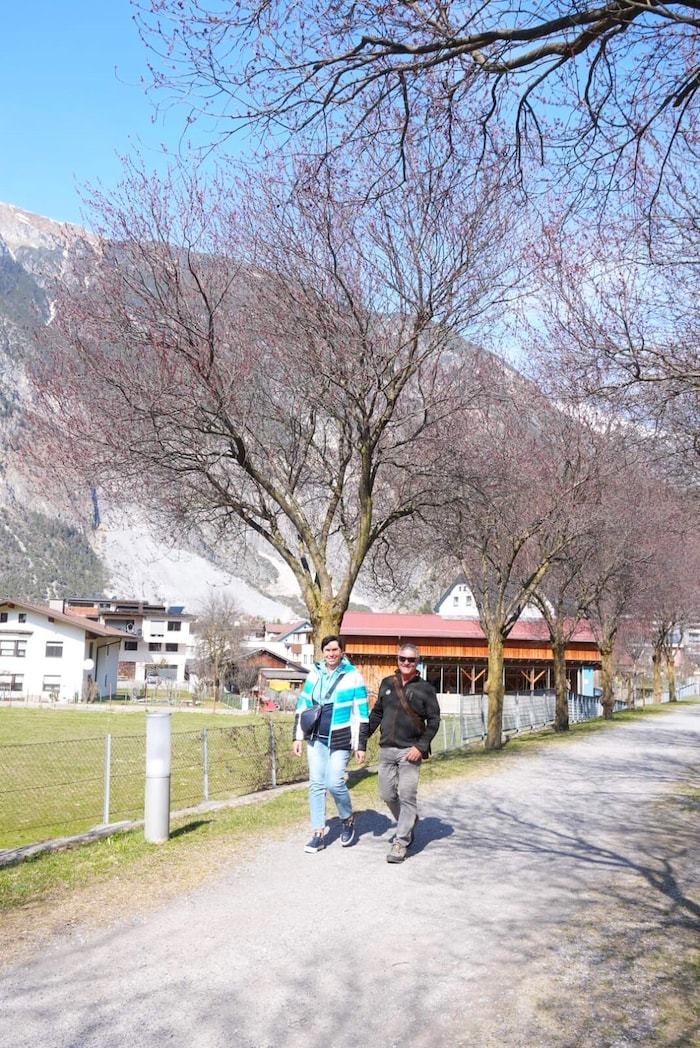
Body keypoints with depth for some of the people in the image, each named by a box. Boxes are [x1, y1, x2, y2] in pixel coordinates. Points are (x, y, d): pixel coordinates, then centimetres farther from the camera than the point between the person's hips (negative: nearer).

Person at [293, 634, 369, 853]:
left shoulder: (353, 677, -7)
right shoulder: (315, 674, 5)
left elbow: (362, 714, -5)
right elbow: (302, 706, 11)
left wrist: (361, 745, -8)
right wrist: (298, 736, 7)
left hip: (340, 740, -4)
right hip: (316, 738, 4)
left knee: (334, 782, -11)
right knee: (316, 784, 4)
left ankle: (348, 819, 17)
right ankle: (318, 834, 12)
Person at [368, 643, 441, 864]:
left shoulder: (425, 689, -1)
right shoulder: (387, 684, 10)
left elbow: (434, 721, -2)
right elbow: (377, 713, 18)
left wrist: (421, 746, -13)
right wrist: (363, 737, 12)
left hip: (409, 751, -4)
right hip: (386, 749, 4)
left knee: (407, 796, -6)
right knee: (387, 794, 9)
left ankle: (401, 842, 2)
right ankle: (408, 823, 33)